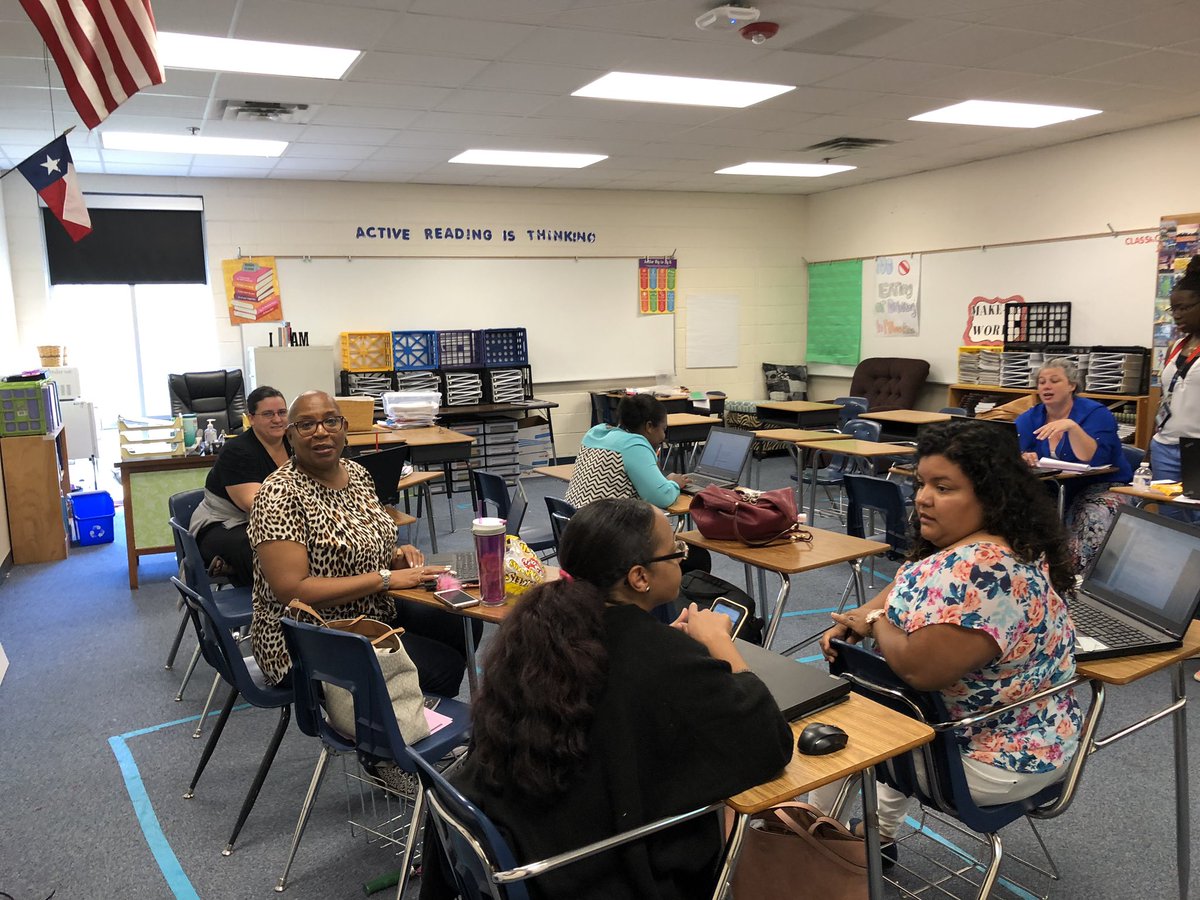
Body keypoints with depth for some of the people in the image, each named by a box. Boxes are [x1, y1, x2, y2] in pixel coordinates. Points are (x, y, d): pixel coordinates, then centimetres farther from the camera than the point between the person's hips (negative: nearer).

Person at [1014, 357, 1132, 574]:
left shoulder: (1096, 414, -8)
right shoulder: (1029, 418, 4)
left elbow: (1093, 460, -23)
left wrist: (1072, 426, -34)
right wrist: (1022, 458, -32)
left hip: (1101, 488, -4)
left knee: (1093, 519, -35)